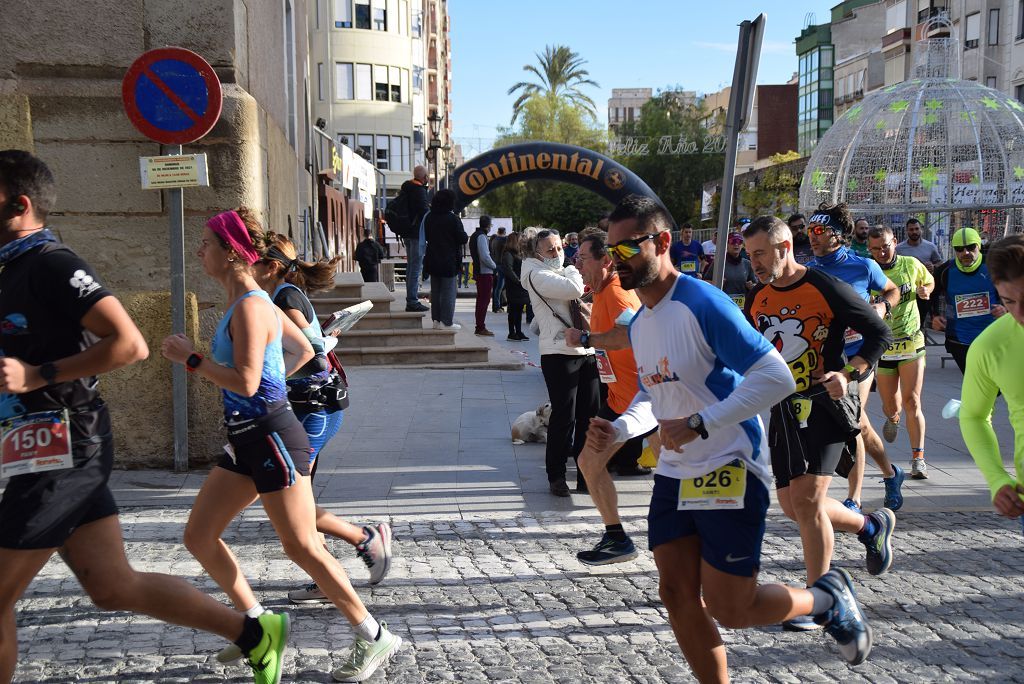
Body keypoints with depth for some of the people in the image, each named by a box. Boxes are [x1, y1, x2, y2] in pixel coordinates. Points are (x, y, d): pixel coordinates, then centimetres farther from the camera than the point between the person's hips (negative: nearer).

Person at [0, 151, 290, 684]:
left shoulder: (49, 264, -14)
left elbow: (130, 344, -23)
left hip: (61, 451, -9)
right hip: (62, 452, 9)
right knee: (114, 587, 10)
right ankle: (253, 633, 15)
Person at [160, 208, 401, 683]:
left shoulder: (249, 307, -17)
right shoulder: (252, 301, 12)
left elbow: (245, 382, -26)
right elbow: (303, 350, 21)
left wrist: (190, 359, -17)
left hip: (272, 438, -10)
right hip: (248, 439, 10)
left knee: (302, 548, -4)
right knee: (198, 537, 11)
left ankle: (374, 639, 9)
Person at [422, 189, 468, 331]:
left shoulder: (429, 218, 4)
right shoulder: (453, 219, -15)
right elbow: (462, 239, -13)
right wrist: (466, 237, 7)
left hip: (432, 260, 6)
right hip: (449, 261, -6)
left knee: (435, 290, 14)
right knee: (449, 291, -1)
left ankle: (436, 319, 17)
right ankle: (446, 322, -1)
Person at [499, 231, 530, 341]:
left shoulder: (519, 254, 18)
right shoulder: (508, 254, -12)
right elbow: (508, 269, -22)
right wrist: (518, 280, -20)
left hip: (521, 287, 9)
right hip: (513, 287, -9)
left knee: (519, 309, 12)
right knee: (513, 310, -4)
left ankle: (518, 332, 17)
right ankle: (512, 333, 1)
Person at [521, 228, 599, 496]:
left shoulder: (561, 274, 23)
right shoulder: (538, 275, -4)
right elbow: (574, 289, -18)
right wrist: (572, 271, 2)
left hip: (585, 352, 8)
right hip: (559, 354, -8)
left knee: (590, 415, 8)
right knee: (564, 417, -5)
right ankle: (556, 477, 7)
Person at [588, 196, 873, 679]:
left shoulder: (703, 304, -19)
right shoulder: (638, 325, 9)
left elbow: (776, 377, -23)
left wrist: (700, 424, -26)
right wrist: (618, 430, 2)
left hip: (728, 474, -8)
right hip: (673, 475, 8)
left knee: (729, 609, -3)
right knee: (677, 595, 7)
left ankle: (827, 599, 24)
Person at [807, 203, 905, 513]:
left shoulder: (863, 266, -7)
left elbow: (892, 291, 11)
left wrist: (882, 307, -10)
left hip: (858, 353, -4)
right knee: (859, 423, 17)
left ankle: (854, 500, -3)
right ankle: (891, 474, 41)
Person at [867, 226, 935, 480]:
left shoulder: (911, 265, 0)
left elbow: (929, 282, 19)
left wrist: (924, 291, -3)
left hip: (911, 343, 0)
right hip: (882, 347, 0)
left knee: (911, 402, -9)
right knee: (890, 407, 8)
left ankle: (918, 458, -4)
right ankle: (893, 418, 46)